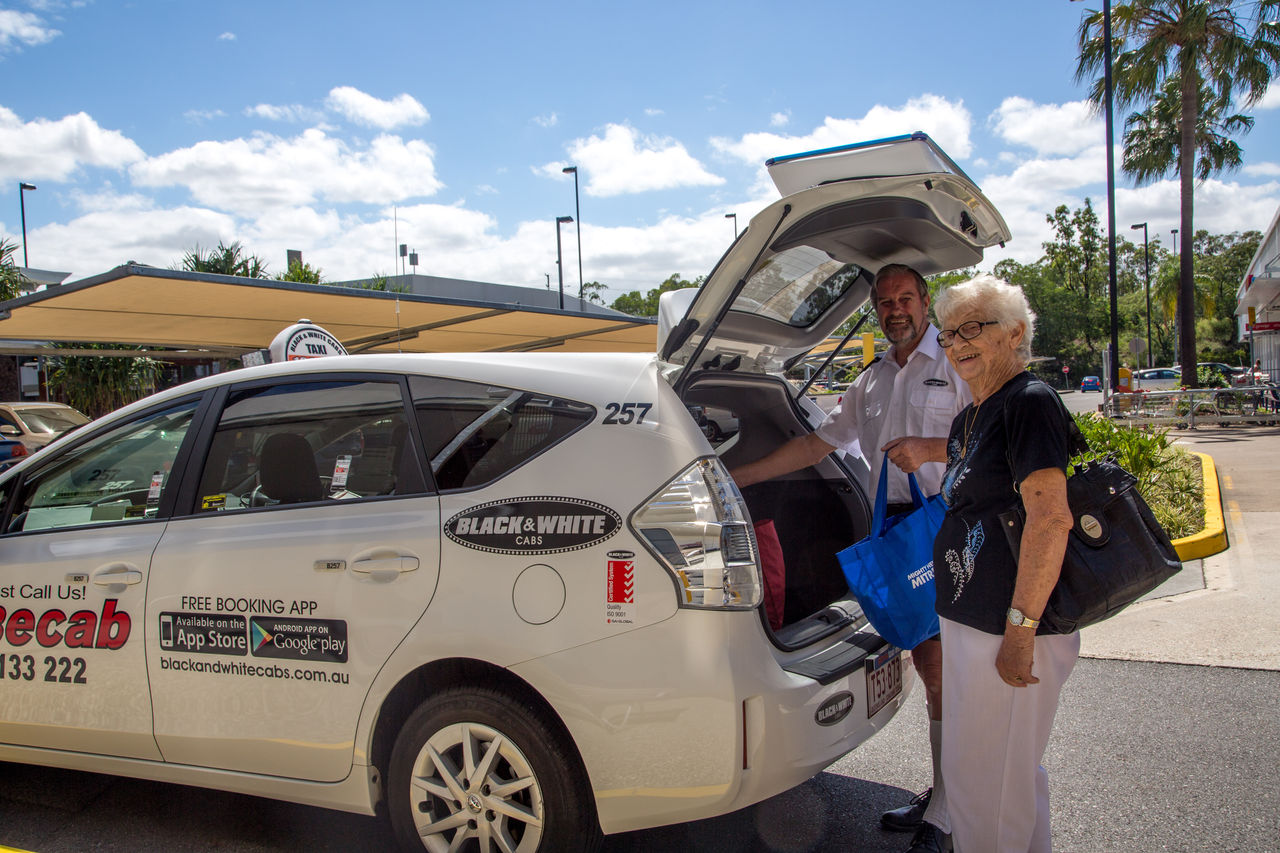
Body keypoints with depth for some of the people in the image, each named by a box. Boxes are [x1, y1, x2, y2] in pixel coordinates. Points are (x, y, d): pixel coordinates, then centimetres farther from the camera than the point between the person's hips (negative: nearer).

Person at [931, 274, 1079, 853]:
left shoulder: (1029, 402, -15)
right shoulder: (969, 419, 15)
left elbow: (1049, 520, -24)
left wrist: (1020, 630, -24)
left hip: (1008, 632, -10)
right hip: (970, 625, 10)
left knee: (984, 782, 3)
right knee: (1011, 773, 23)